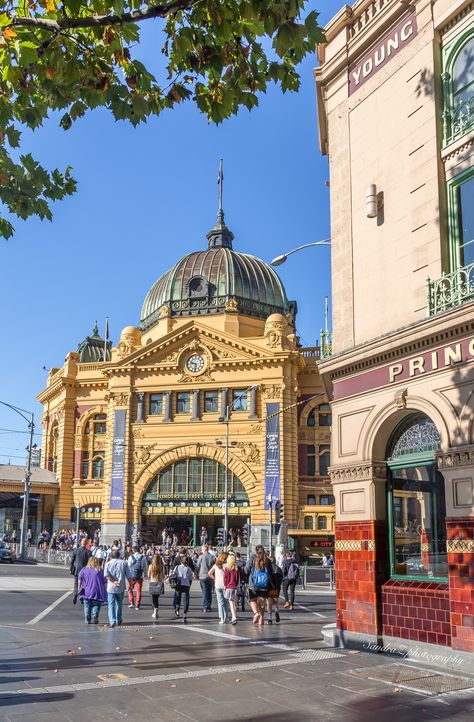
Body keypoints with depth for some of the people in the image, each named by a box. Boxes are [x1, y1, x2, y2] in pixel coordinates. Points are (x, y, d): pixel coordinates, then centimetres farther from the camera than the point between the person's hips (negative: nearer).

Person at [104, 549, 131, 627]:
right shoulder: (124, 563, 2)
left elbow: (106, 575, -12)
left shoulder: (108, 563, 1)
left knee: (111, 604, 1)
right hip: (121, 587, 2)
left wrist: (114, 581, -13)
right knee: (119, 604, 16)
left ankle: (112, 621, -11)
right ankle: (118, 621, 26)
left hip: (111, 587, -1)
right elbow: (128, 576, 1)